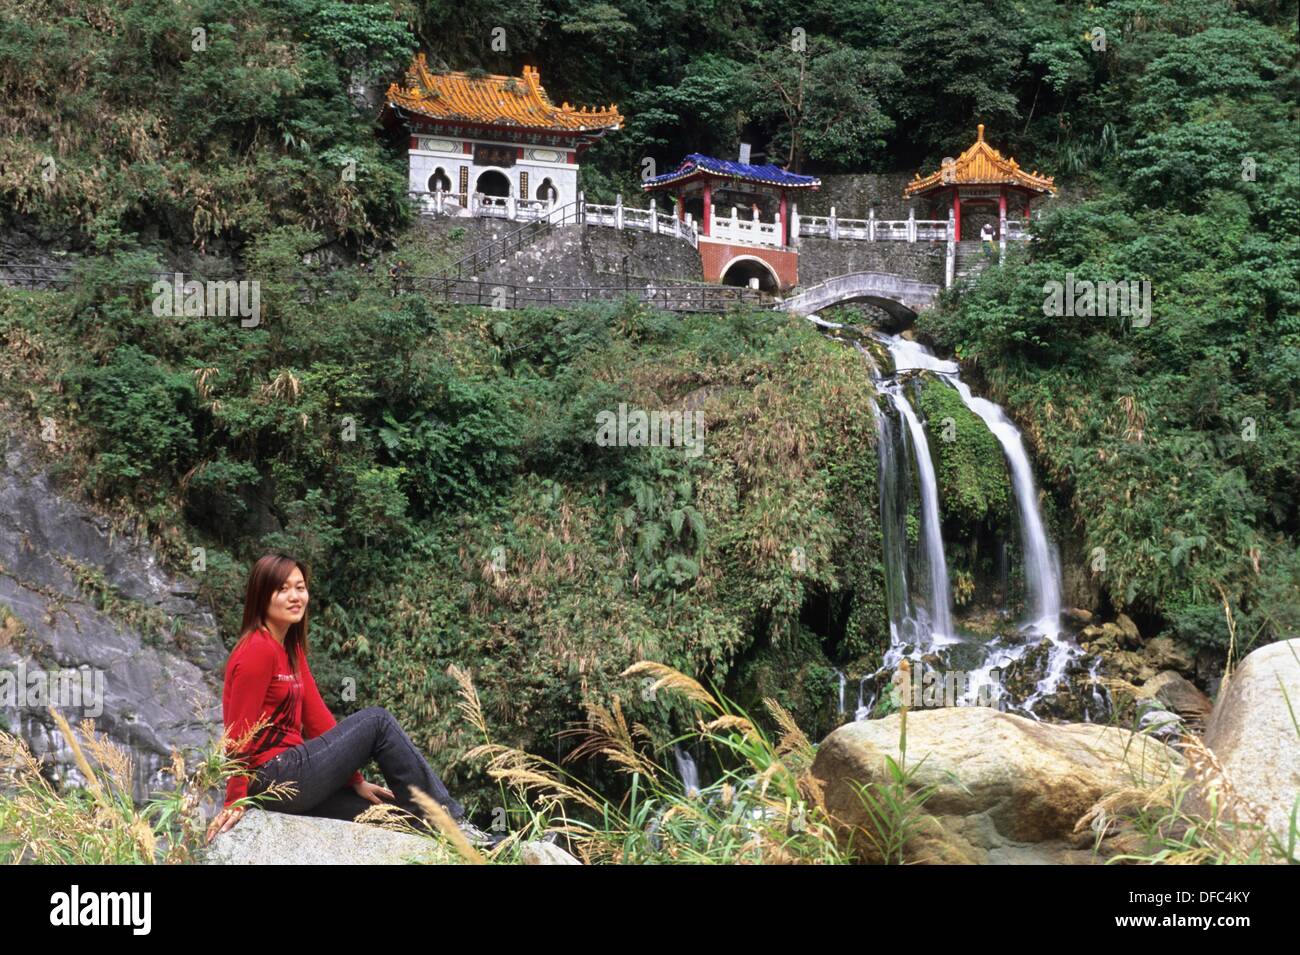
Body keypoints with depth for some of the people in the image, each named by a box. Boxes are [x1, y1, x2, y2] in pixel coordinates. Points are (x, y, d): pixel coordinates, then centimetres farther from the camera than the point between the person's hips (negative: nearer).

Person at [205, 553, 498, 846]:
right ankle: (450, 820, -4)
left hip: (291, 775, 9)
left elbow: (317, 718, 14)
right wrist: (235, 801, -16)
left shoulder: (291, 650, 15)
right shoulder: (258, 651, -14)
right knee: (377, 720, -8)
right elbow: (239, 732, -16)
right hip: (271, 780, -9)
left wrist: (354, 779, 11)